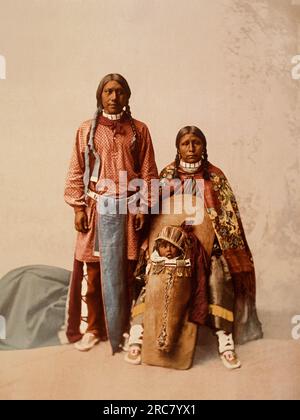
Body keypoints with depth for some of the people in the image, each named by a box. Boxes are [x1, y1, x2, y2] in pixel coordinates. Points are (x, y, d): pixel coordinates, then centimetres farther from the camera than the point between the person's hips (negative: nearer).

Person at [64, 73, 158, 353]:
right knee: (93, 269, 4)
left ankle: (124, 328, 19)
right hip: (96, 209, 1)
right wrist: (78, 208, -2)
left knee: (126, 270, 2)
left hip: (127, 209, 0)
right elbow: (76, 172, 5)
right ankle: (93, 328, 21)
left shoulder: (139, 130, 6)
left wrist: (143, 207, -2)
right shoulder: (87, 129, 7)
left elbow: (148, 172, 4)